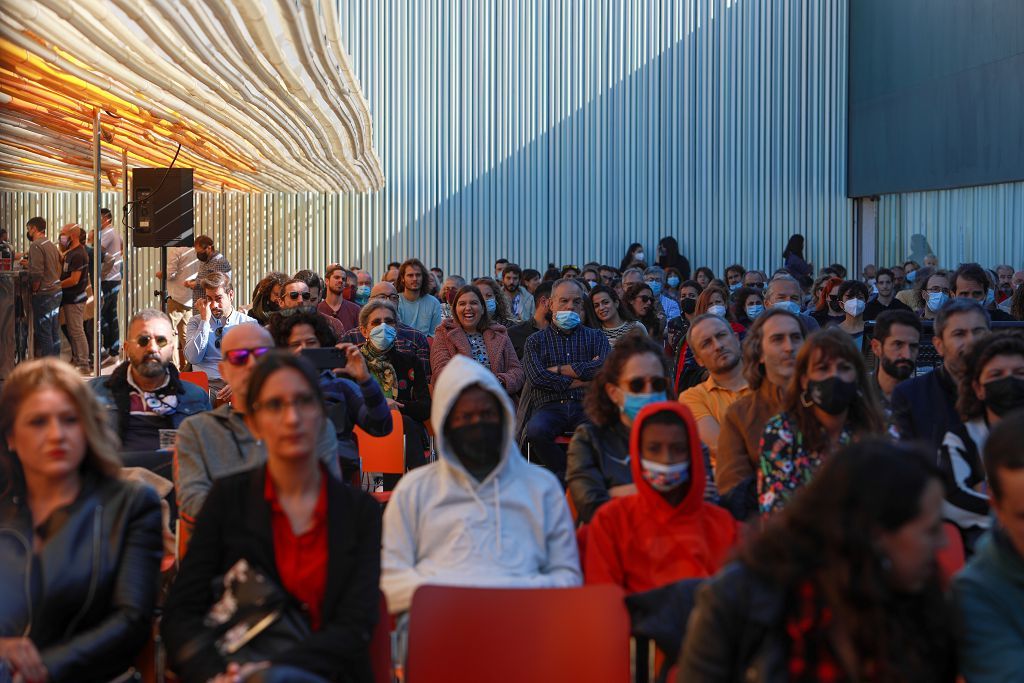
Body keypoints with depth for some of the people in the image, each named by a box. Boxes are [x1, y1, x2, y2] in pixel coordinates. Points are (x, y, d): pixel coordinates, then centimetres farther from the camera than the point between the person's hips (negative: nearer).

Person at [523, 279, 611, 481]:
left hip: (586, 406, 0)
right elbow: (537, 377, -2)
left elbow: (603, 368, -1)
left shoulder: (595, 337, 20)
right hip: (549, 406, 0)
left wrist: (558, 370, 1)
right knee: (535, 431, -36)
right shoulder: (536, 341, 17)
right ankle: (567, 475, -14)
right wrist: (580, 381, -3)